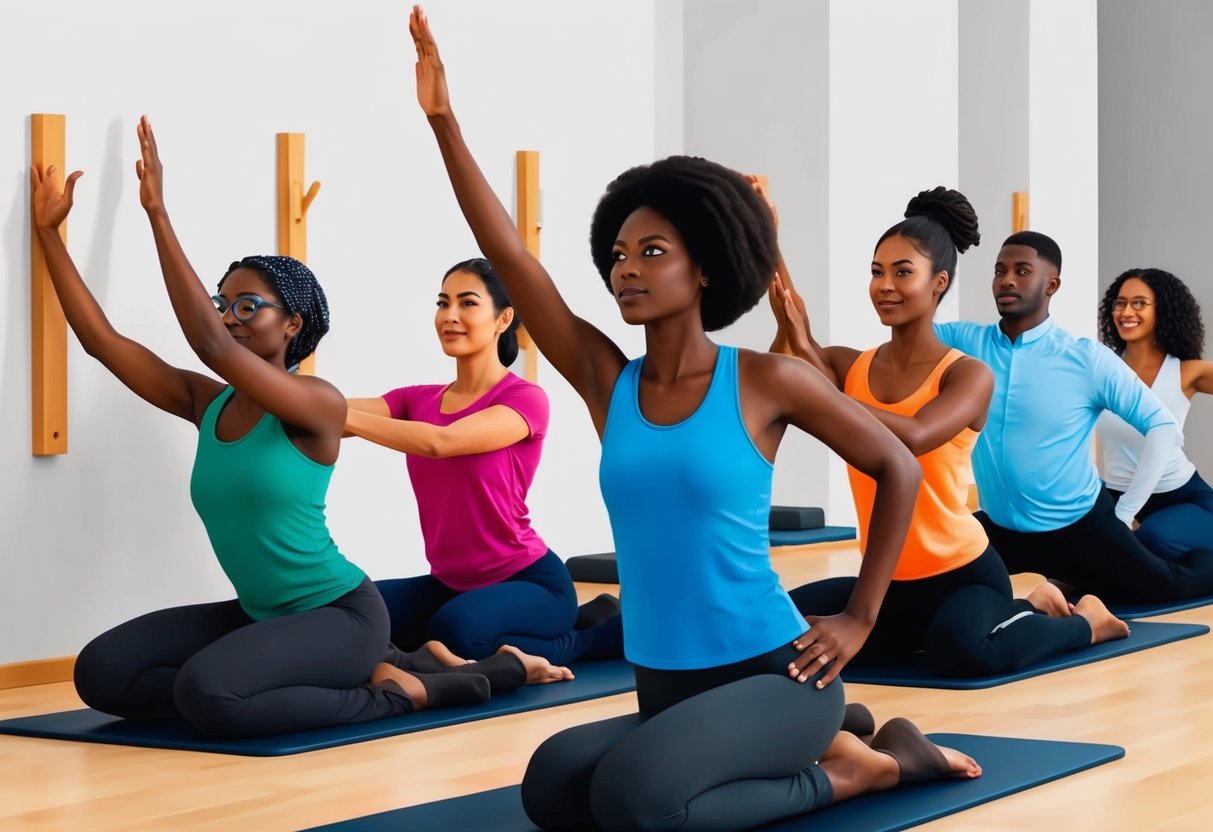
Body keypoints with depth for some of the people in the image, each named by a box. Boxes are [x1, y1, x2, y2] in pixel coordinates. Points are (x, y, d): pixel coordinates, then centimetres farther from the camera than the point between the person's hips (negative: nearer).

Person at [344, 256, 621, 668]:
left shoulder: (525, 399, -13)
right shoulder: (417, 400, 6)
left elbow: (439, 441, -29)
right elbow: (350, 415, -10)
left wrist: (334, 412, -32)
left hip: (530, 582, -7)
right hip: (451, 584, 7)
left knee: (457, 629, -36)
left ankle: (599, 634, -7)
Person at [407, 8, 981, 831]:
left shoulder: (765, 381, -7)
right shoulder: (607, 382, 4)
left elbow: (900, 468, 3)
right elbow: (509, 255, -5)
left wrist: (860, 618, -2)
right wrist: (443, 119, -12)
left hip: (773, 676, -6)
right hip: (665, 693, 6)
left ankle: (861, 765, -1)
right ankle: (824, 751, 5)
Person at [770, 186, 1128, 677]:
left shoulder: (968, 376, -11)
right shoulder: (849, 366, 1)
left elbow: (913, 437, -31)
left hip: (963, 574, -7)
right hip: (889, 582, 7)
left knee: (962, 651, -37)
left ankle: (1084, 622, 5)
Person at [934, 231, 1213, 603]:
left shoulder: (1087, 358, -13)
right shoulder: (966, 342, -5)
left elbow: (1163, 427, -10)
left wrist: (1123, 513, -10)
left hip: (1079, 527, -3)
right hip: (1000, 529, 3)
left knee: (1170, 588, 0)